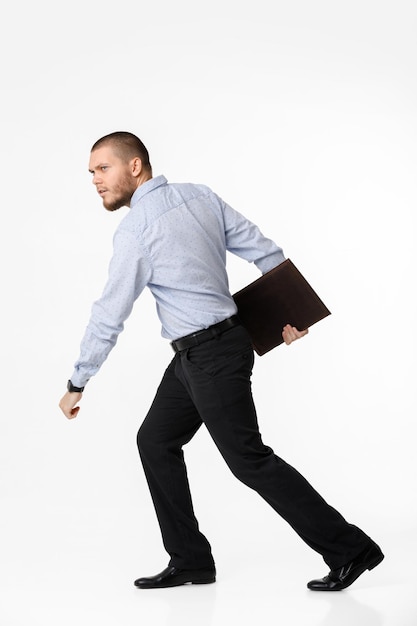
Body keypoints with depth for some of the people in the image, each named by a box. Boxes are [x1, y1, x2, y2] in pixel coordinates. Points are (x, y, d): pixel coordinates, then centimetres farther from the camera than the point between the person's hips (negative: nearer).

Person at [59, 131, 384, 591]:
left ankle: (348, 549, 6)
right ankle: (189, 560, 18)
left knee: (248, 460, -2)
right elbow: (263, 250, 6)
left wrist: (77, 385, -3)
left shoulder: (135, 230, -17)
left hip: (211, 355, -9)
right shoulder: (199, 194, 5)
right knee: (155, 440, 13)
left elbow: (109, 316, -13)